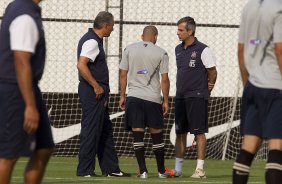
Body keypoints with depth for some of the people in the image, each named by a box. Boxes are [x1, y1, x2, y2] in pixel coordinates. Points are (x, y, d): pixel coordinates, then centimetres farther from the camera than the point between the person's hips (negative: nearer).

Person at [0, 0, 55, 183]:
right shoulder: (25, 18, -19)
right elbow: (22, 64, -23)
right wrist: (30, 106, -25)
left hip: (28, 90, 10)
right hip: (16, 92, -10)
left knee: (44, 150, 11)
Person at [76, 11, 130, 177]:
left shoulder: (95, 40, 17)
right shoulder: (91, 41, -16)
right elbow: (81, 65, -27)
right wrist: (96, 87, -21)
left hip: (98, 93, 11)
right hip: (93, 93, -11)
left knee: (106, 131, 14)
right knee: (91, 131, -7)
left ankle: (110, 168, 19)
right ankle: (85, 170, -3)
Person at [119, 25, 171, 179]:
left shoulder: (129, 49, 6)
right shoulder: (161, 53, 1)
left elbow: (123, 75, 5)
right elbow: (165, 80, 0)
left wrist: (122, 96, 13)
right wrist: (166, 101, 7)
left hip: (133, 97, 1)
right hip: (153, 97, -1)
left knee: (138, 135, 0)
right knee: (157, 135, 8)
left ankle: (143, 171, -5)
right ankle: (161, 171, 15)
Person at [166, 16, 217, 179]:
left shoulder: (203, 50, -9)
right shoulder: (178, 49, 12)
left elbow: (212, 72, -3)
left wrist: (208, 88, 5)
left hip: (197, 97, -7)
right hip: (181, 96, 7)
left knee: (199, 132, -6)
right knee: (180, 133, 9)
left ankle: (200, 169, -5)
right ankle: (178, 168, 14)